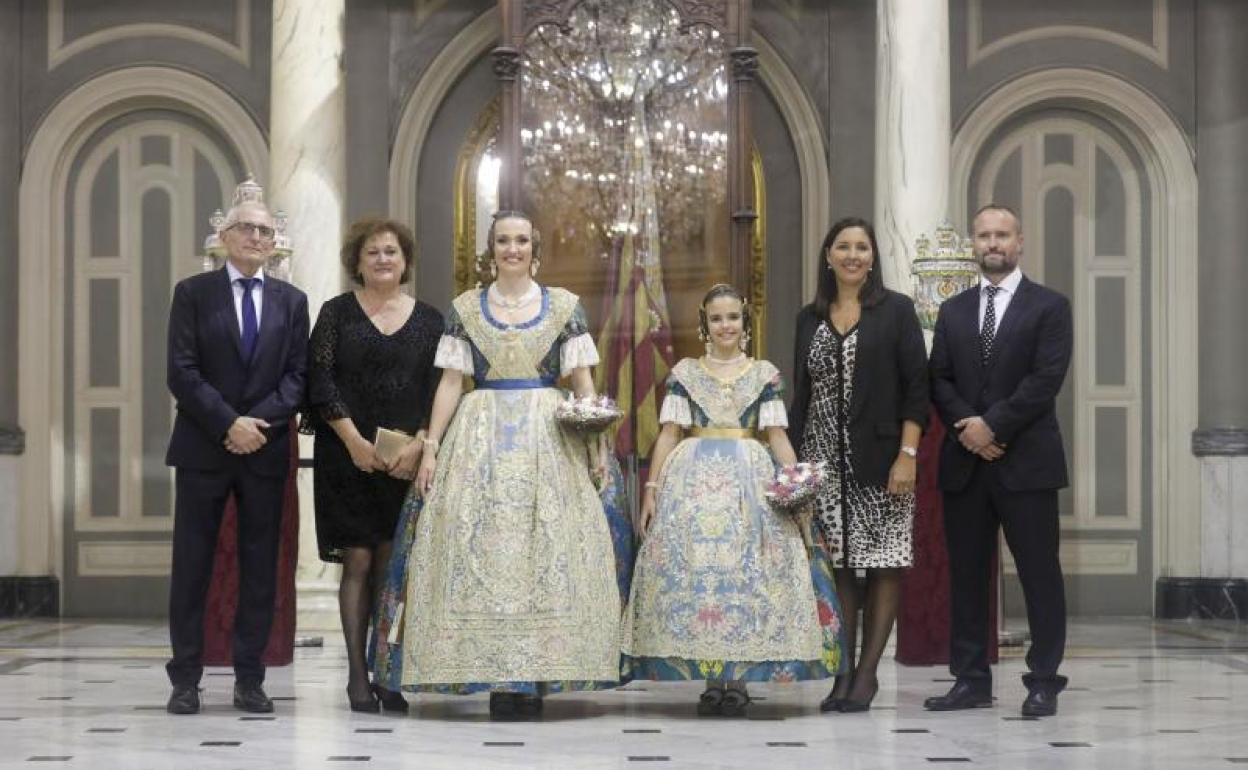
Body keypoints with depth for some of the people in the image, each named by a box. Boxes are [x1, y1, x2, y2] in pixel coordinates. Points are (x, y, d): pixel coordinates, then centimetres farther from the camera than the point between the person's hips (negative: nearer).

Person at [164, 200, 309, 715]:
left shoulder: (291, 301, 11)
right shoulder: (194, 293, 3)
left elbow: (297, 375, 4)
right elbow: (182, 371, -5)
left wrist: (259, 421, -11)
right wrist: (229, 423, -14)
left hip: (266, 448, 2)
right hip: (203, 447, -2)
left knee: (261, 566, 3)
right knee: (192, 563, 0)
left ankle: (250, 680, 8)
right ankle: (186, 679, 6)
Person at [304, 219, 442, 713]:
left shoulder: (429, 321, 10)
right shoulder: (336, 313, 5)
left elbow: (440, 389, 5)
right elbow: (319, 380, -2)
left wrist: (418, 444, -9)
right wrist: (353, 440, -12)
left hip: (407, 460, 2)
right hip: (348, 457, -1)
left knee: (392, 565, 2)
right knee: (358, 562, -3)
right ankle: (357, 675, 0)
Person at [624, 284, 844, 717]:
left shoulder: (765, 374, 10)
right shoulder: (684, 373, 10)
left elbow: (776, 435, 6)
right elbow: (669, 433, 7)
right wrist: (652, 488, 0)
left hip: (751, 482, 0)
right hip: (693, 479, 0)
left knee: (746, 571, -7)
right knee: (695, 570, -6)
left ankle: (738, 678, -2)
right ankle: (711, 681, -1)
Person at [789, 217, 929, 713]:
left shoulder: (895, 310, 1)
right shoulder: (810, 319, 12)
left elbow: (916, 386, -3)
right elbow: (800, 394, 14)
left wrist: (907, 455, -12)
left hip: (879, 457, -3)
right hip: (825, 458, 3)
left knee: (884, 564, -2)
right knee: (836, 565, 1)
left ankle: (867, 672, 5)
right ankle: (843, 673, 6)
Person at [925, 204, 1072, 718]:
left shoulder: (1049, 306, 2)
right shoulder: (953, 311, 15)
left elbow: (1047, 378, -9)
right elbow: (939, 380, 8)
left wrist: (994, 426, -14)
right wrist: (966, 424, -9)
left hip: (1026, 460, -4)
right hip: (964, 462, 4)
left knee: (1040, 574, -2)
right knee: (966, 575, 5)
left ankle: (1043, 683, 3)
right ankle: (971, 680, 11)